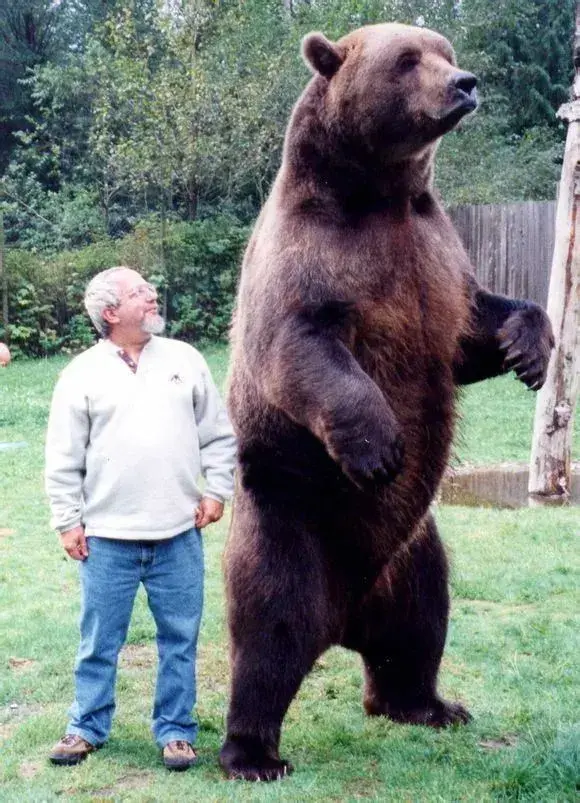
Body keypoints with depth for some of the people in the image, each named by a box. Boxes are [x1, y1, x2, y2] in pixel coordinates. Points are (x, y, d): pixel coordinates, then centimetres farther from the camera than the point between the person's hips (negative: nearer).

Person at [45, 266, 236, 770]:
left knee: (180, 638, 8)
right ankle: (88, 727, 24)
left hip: (179, 533, 2)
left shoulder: (185, 359, 6)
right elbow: (63, 460, 3)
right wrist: (68, 520, -1)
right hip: (108, 537, -1)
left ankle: (176, 730, 21)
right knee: (99, 641, 8)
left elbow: (218, 434, 11)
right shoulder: (82, 374, 0)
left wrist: (217, 489, 3)